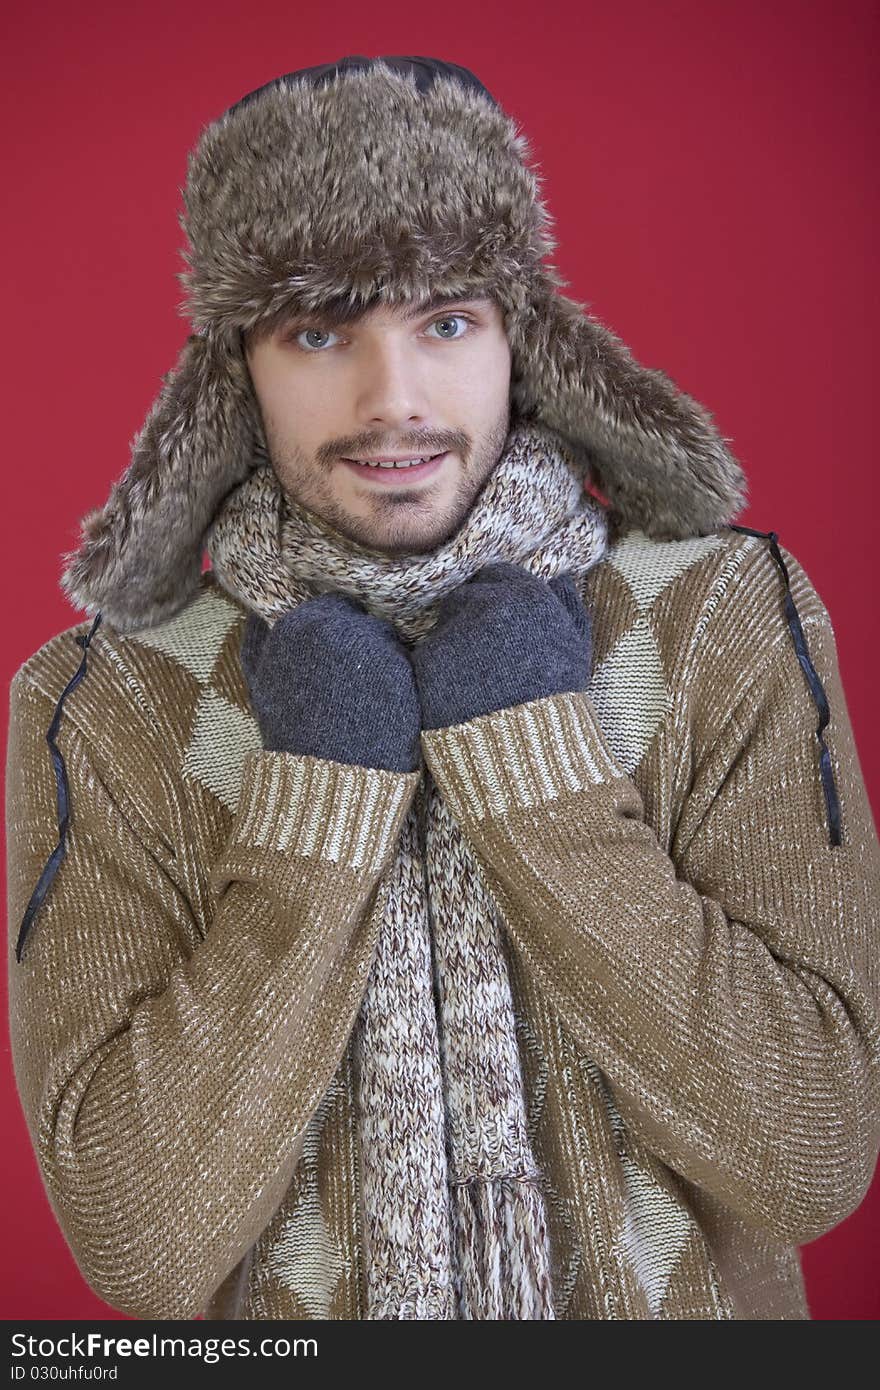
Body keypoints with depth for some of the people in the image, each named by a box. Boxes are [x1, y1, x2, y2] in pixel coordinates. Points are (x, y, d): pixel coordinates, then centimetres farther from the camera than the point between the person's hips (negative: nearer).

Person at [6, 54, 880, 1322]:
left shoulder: (728, 620, -16)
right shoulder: (105, 711, -15)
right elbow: (140, 1242, -19)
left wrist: (532, 761, -25)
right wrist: (318, 803, -25)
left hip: (683, 1309, 1)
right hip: (286, 1329, 0)